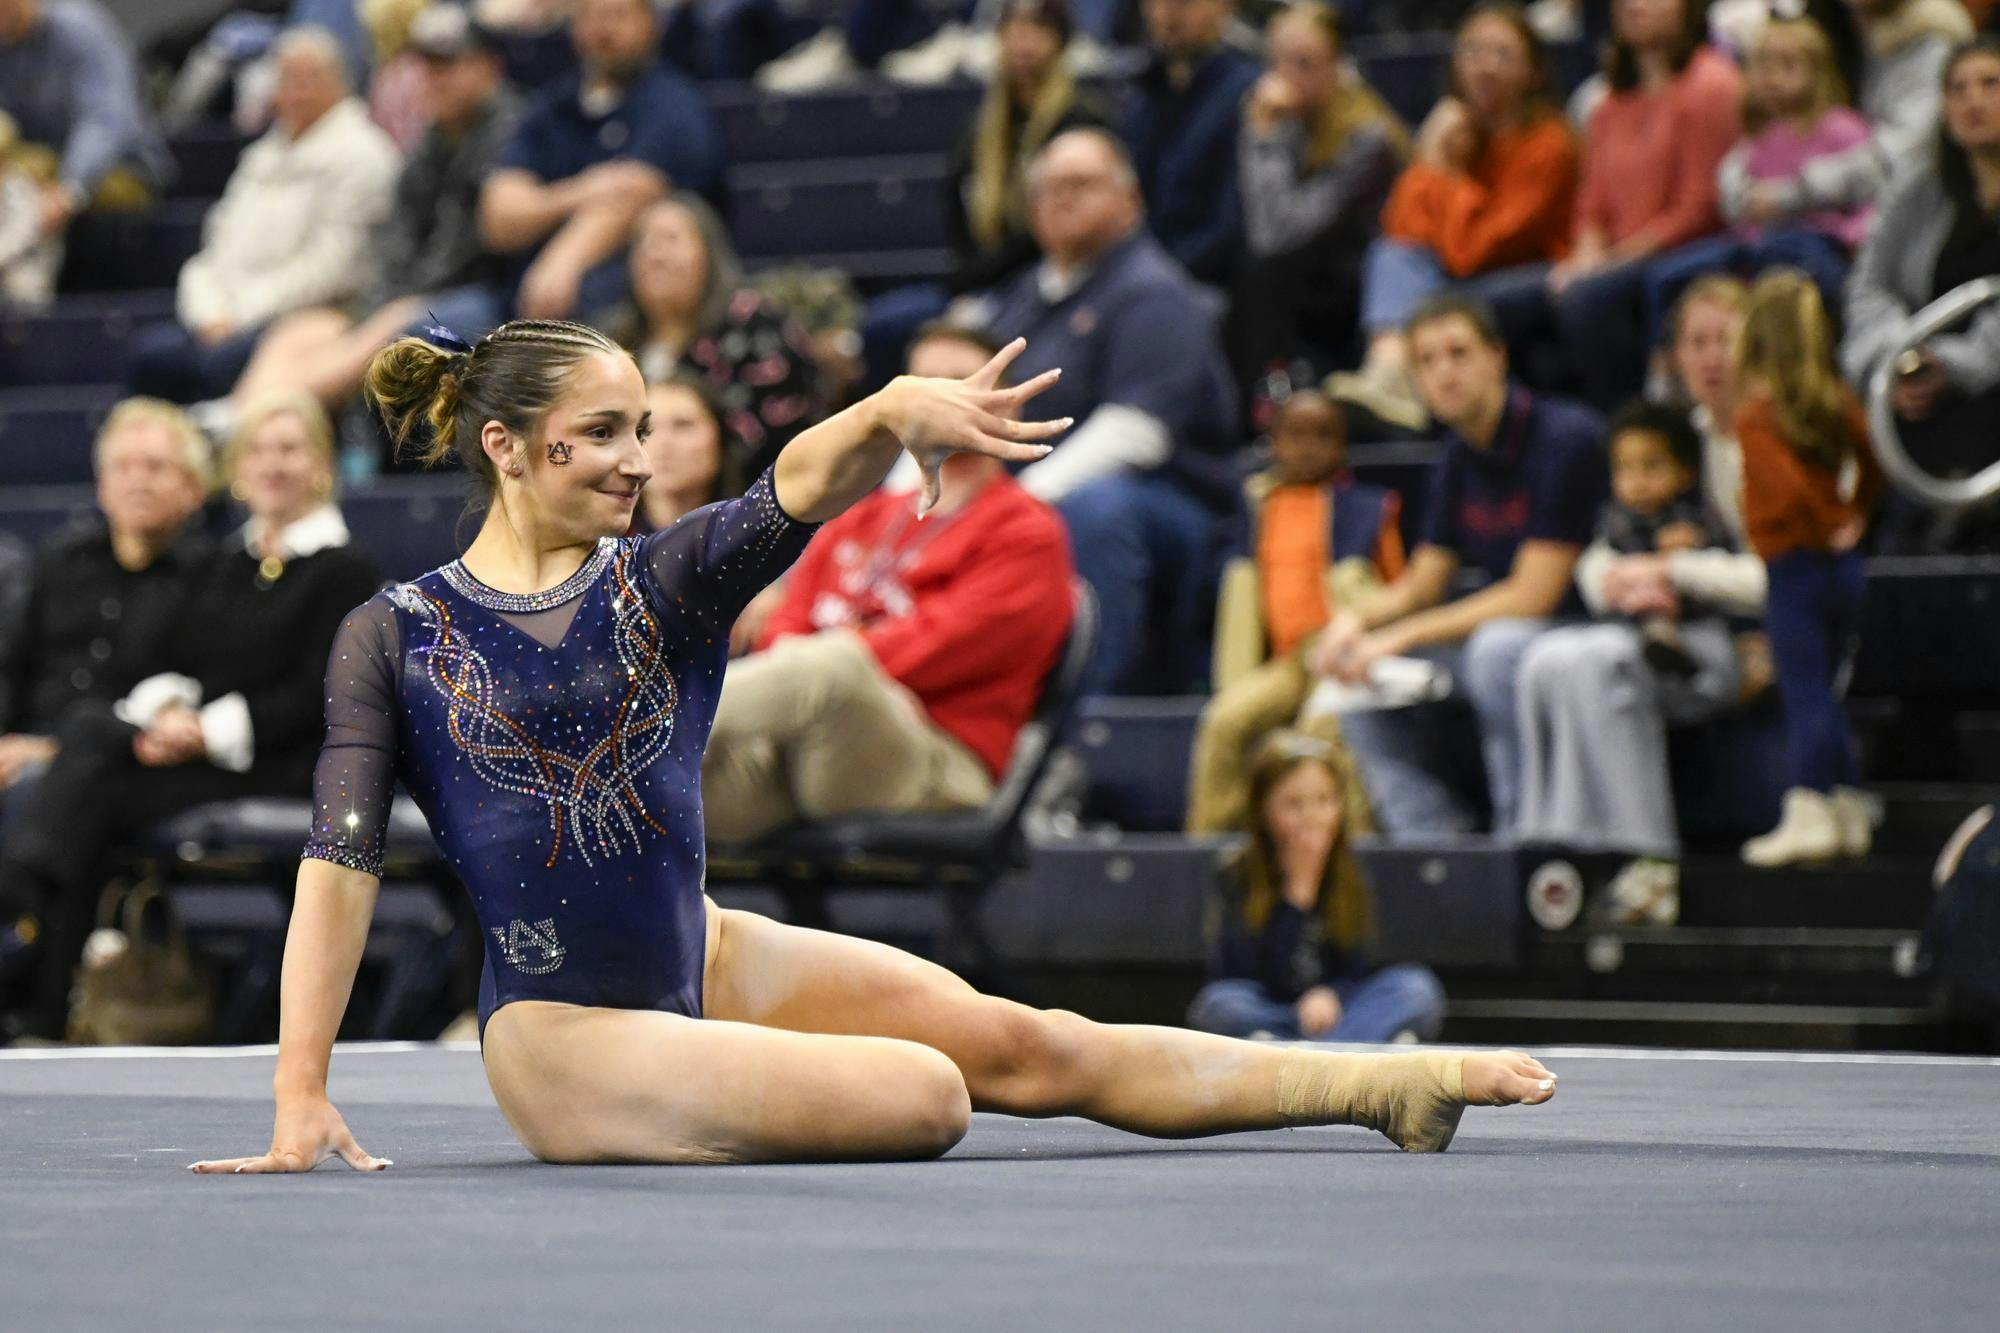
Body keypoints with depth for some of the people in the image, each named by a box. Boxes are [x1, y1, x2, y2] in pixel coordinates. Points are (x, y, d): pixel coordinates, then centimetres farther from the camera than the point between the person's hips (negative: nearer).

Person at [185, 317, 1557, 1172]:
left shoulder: (661, 584, 1)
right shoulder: (394, 638, -8)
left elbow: (799, 492, -18)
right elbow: (341, 863, -13)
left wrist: (892, 414, -40)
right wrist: (301, 1099, -20)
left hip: (710, 961, 5)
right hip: (564, 1029, -5)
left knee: (1020, 1043, -1)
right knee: (922, 1094, -21)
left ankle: (1390, 1084, 3)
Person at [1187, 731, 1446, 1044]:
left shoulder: (1357, 868, -2)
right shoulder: (1240, 875, -9)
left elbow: (1359, 968, -3)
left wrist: (1330, 994, -25)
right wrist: (1297, 892, -21)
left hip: (1333, 1007, 2)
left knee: (1418, 988, -22)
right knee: (1220, 1004, -33)